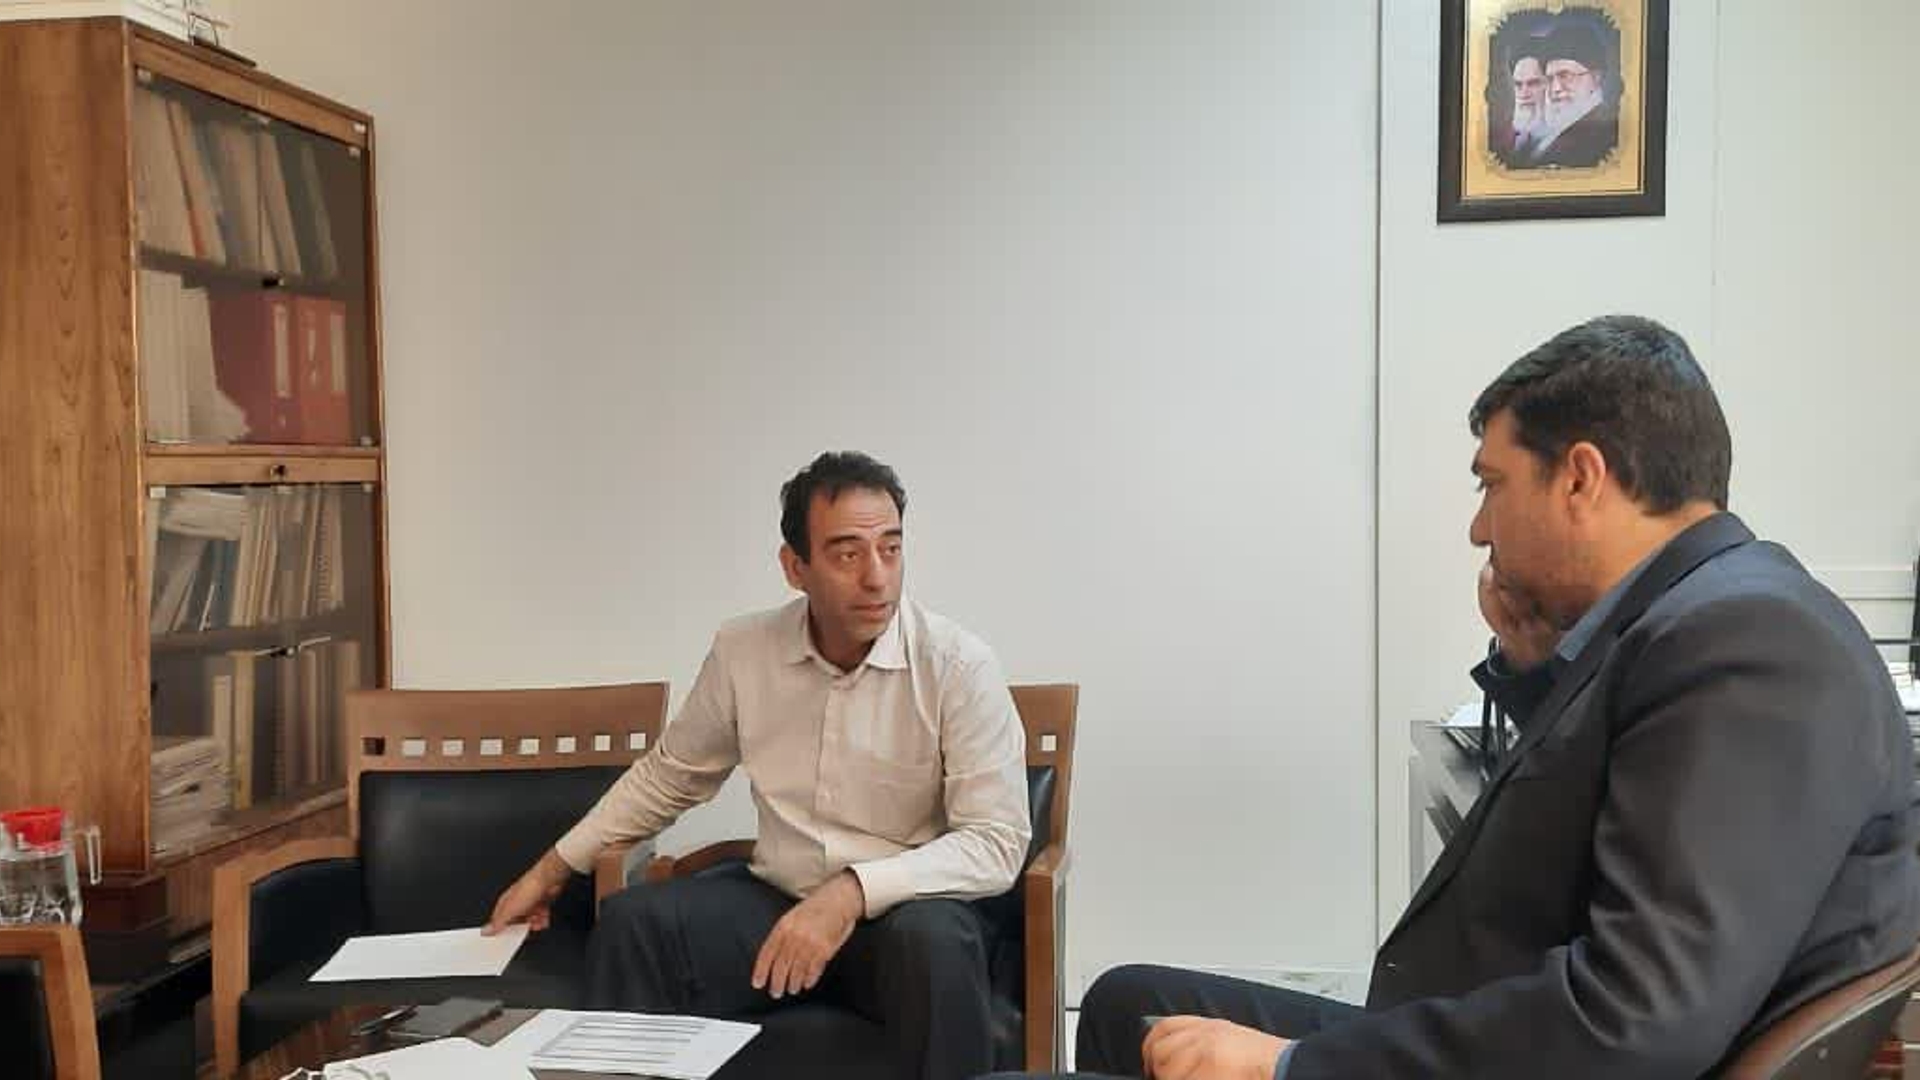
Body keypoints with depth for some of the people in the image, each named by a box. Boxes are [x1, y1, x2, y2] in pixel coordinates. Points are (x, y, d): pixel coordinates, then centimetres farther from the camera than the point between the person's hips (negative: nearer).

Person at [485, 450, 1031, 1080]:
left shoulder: (959, 666, -16)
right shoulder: (742, 650, -3)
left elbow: (996, 842, -19)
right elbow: (669, 774, 14)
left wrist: (853, 892, -32)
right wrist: (551, 870, 16)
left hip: (905, 911, -3)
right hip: (777, 900, 3)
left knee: (934, 938, -36)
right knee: (631, 923, -21)